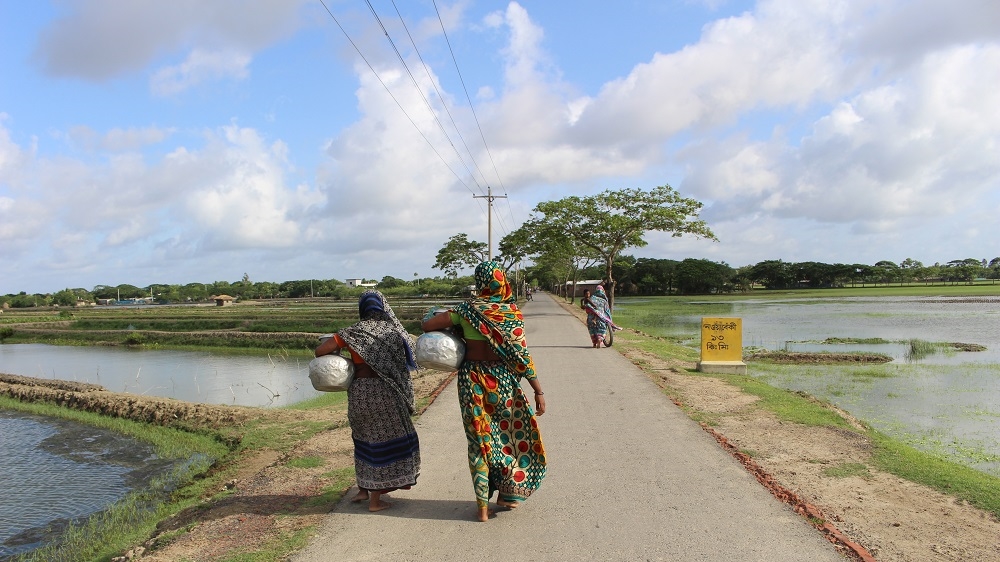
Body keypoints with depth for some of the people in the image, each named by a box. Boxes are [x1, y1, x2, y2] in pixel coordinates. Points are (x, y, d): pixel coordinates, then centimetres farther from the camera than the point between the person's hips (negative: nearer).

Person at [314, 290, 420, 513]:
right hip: (385, 392, -1)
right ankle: (375, 500, 14)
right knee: (384, 440, 9)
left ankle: (363, 489, 31)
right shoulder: (394, 330, 1)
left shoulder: (354, 332, -1)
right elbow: (406, 361, 2)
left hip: (360, 392, 2)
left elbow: (320, 351, -6)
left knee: (365, 438, 21)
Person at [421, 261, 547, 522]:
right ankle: (506, 494, 25)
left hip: (471, 380, 1)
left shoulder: (467, 310, -4)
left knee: (479, 440, 10)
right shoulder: (511, 312, -7)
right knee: (514, 435, 19)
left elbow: (427, 325, -6)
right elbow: (520, 354, -11)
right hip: (502, 380, -1)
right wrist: (538, 391, -8)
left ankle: (482, 506, 14)